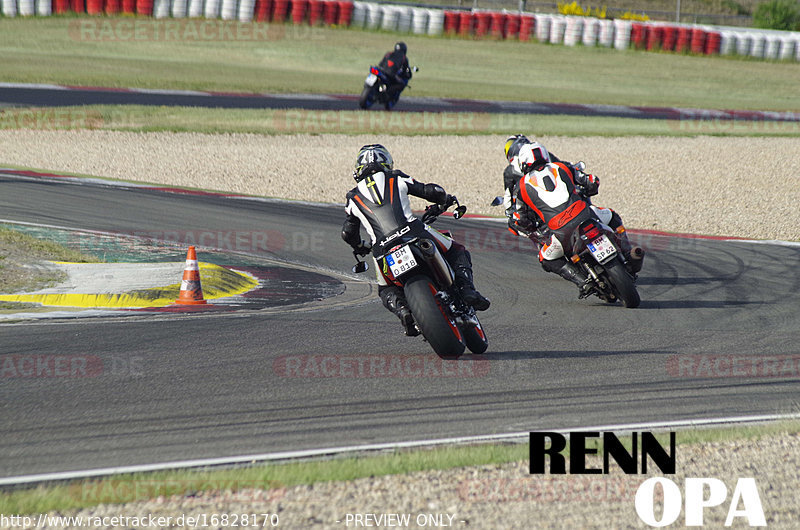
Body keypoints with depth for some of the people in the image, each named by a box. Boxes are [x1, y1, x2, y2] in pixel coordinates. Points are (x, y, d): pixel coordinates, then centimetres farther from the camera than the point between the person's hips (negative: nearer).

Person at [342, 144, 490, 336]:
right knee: (458, 252, 19)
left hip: (382, 248, 1)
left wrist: (360, 247, 45)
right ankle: (467, 290, -7)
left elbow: (347, 233, 23)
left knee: (386, 290, 28)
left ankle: (402, 310, -5)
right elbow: (430, 191, 13)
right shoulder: (396, 178, 16)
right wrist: (446, 199, 36)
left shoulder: (354, 197, 20)